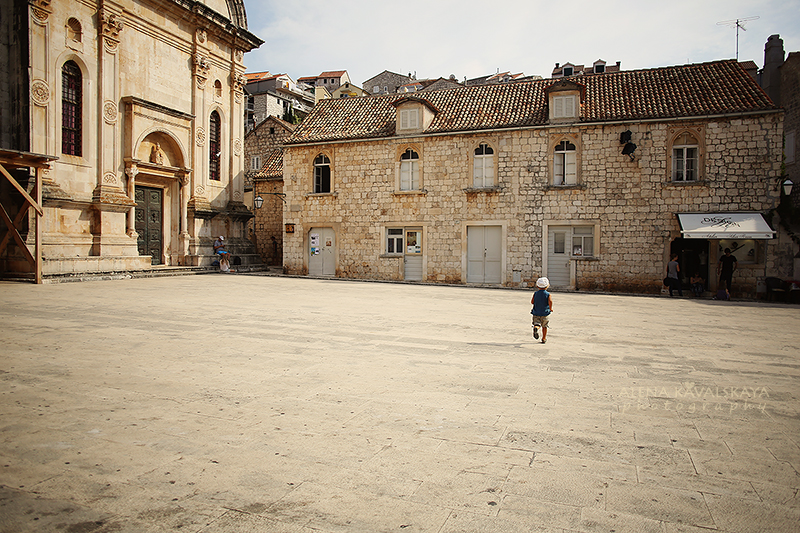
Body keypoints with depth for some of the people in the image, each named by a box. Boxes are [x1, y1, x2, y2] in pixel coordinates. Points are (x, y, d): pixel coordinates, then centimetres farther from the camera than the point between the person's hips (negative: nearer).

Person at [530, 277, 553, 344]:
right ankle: (544, 339, 21)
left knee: (537, 324, 0)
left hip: (536, 313, 1)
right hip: (545, 313, -1)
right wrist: (550, 308, -9)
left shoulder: (535, 293, 1)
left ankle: (536, 328, -36)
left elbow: (532, 302, -1)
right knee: (544, 326, 14)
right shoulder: (548, 294, -7)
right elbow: (550, 301, -24)